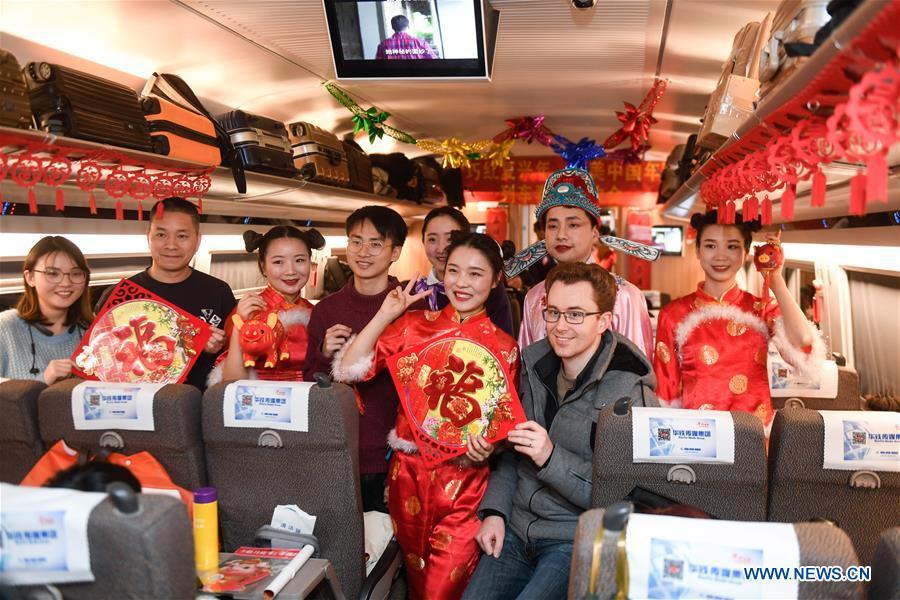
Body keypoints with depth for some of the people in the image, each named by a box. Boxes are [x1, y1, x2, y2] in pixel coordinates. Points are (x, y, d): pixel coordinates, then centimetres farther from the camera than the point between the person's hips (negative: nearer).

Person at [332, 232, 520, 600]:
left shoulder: (503, 348, 0)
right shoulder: (415, 325, 2)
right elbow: (349, 369, -5)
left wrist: (485, 448, -16)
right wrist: (386, 315, -7)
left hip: (463, 483, -2)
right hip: (408, 473, 2)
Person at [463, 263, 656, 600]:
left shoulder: (628, 392, -14)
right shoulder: (534, 367, 6)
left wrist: (551, 457, -25)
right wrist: (494, 511, 2)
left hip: (578, 542, -5)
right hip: (515, 532, 5)